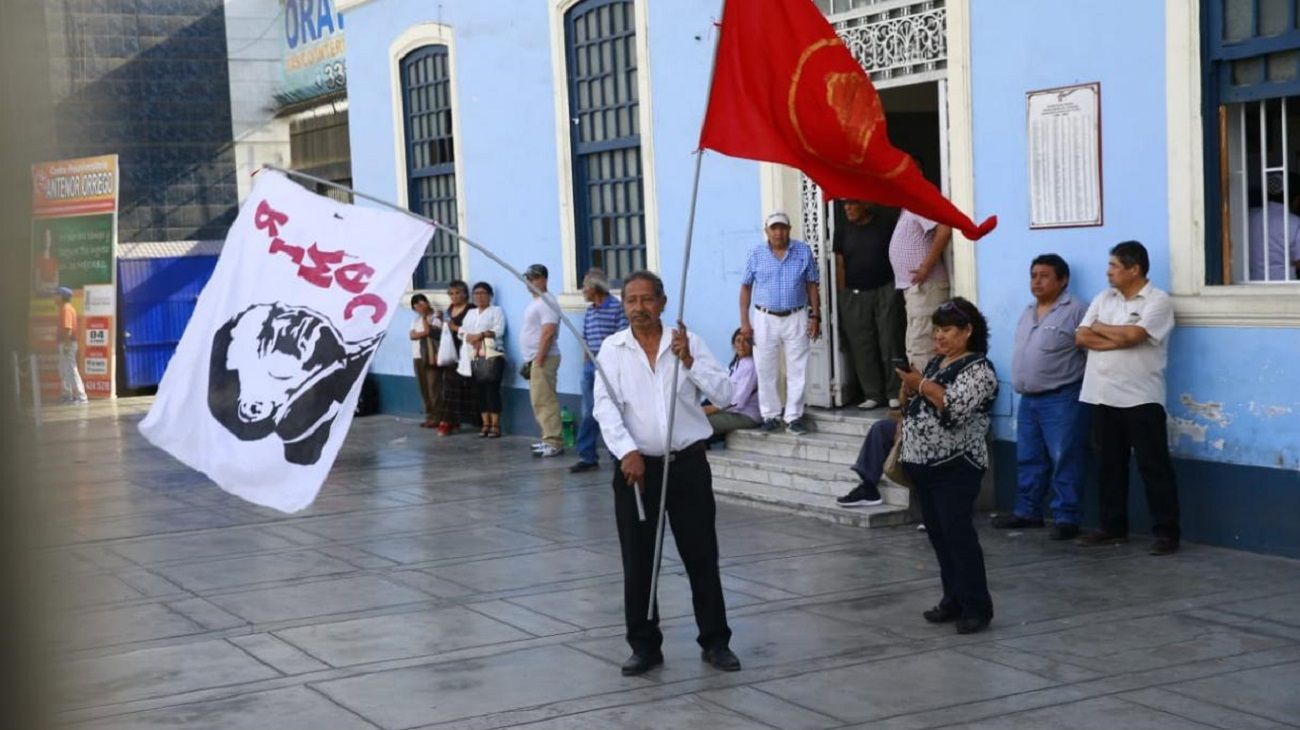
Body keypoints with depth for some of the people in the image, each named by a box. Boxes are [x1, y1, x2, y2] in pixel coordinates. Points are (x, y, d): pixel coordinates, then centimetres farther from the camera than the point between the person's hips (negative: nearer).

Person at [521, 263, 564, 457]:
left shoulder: (546, 302, -13)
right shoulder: (535, 302, 19)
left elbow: (548, 332, -22)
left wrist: (539, 360, -22)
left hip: (543, 359, -10)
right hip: (534, 359, 10)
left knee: (545, 400, -12)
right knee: (540, 401, 11)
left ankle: (554, 442, -13)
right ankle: (549, 439, 16)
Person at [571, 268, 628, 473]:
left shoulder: (617, 307, -8)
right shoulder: (589, 312, 13)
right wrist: (585, 364, 12)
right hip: (590, 364, 7)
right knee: (588, 413, 8)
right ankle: (587, 457, 13)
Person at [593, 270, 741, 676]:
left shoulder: (687, 342, 1)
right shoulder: (613, 349, 1)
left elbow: (724, 394, -5)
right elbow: (605, 406, -9)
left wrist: (689, 362, -18)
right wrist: (628, 451, -22)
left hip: (687, 463, 0)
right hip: (636, 465, 0)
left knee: (701, 555, 5)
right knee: (637, 562, 5)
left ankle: (715, 642, 16)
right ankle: (644, 646, 17)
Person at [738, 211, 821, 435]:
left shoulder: (804, 252, 1)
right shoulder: (756, 254, 1)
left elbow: (812, 286, 5)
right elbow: (746, 288, 4)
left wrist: (815, 316, 0)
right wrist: (744, 321, -1)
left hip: (796, 318, 0)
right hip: (765, 318, 0)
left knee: (797, 370, 1)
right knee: (765, 369, 4)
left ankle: (793, 417, 9)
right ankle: (770, 415, 15)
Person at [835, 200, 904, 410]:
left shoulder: (887, 223, -2)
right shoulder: (843, 231, 8)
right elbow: (840, 265, 9)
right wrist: (842, 298, 3)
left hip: (886, 291, -3)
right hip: (854, 296, 3)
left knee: (890, 343, -4)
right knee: (862, 346, 2)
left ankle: (895, 393, 3)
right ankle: (872, 394, 8)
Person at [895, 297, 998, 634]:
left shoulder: (978, 369, -10)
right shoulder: (935, 362, 16)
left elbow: (956, 407, -24)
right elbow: (913, 404, 19)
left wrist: (922, 384, -17)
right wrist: (908, 385, -1)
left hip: (955, 468, -8)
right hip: (923, 464, 8)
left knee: (959, 536, -9)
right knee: (938, 535, 11)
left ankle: (977, 608, -4)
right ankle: (954, 600, 19)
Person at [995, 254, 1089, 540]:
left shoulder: (1075, 311, -9)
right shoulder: (1027, 313, 16)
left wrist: (1084, 390, -12)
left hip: (1061, 399, -8)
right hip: (1028, 399, 8)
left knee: (1064, 461, -5)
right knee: (1028, 459, 13)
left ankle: (1066, 517, -1)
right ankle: (1027, 511, 23)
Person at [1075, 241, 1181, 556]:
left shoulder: (1158, 301, -7)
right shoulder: (1103, 299, 12)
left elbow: (1132, 335, -20)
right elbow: (1081, 337, 1)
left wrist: (1100, 328, -3)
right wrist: (1120, 338, -12)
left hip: (1141, 399, -6)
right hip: (1103, 397, 6)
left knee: (1154, 466, -2)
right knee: (1110, 465, 12)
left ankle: (1167, 532, 2)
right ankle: (1113, 527, 21)